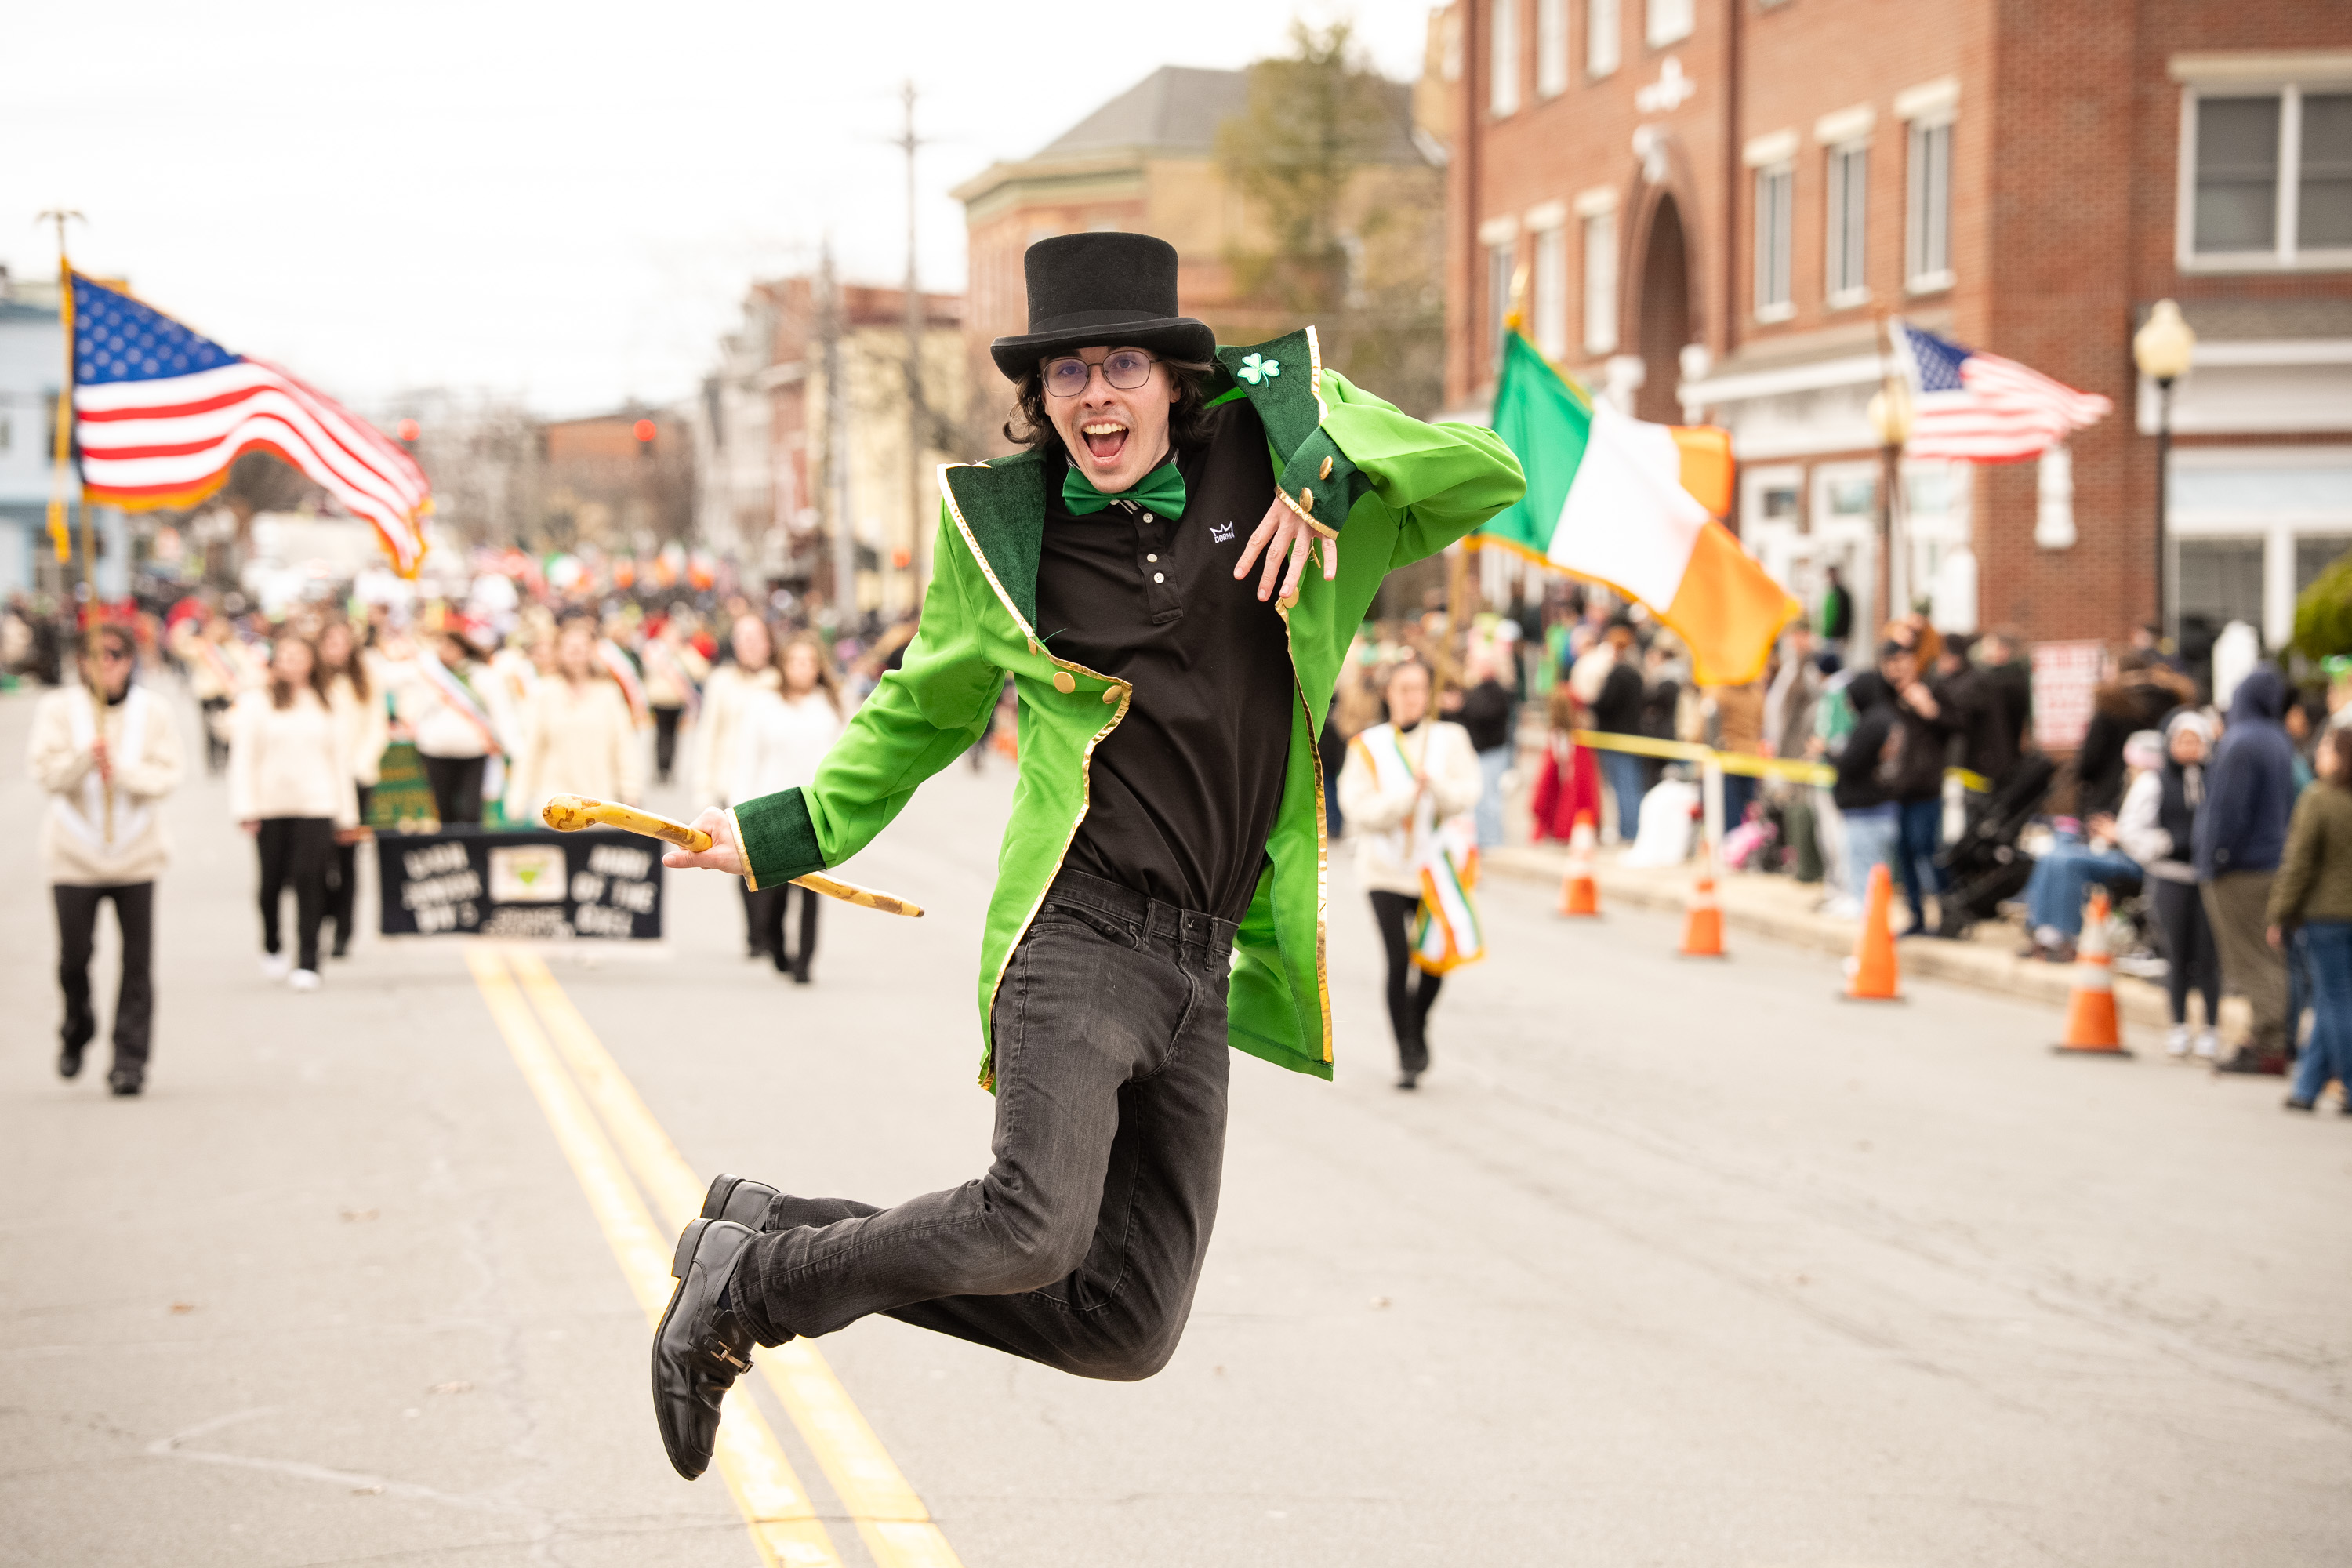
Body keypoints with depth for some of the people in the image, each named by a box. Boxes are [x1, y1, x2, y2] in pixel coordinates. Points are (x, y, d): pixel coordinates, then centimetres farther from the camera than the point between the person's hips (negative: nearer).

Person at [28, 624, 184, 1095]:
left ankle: (130, 1059, 2)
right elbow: (46, 772, -9)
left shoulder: (151, 711, 1)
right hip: (74, 853, 0)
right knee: (73, 955, 3)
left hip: (135, 853, 0)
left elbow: (167, 775, -4)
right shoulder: (59, 708, -1)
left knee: (137, 961, -3)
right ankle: (77, 1031, 31)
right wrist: (85, 758, -27)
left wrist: (121, 770, -20)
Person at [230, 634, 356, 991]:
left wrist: (347, 812, 9)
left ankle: (307, 963, -7)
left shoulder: (324, 704, 10)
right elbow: (244, 757, 1)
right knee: (272, 881, 6)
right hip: (270, 803, 0)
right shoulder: (256, 701, 3)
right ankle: (272, 949, 30)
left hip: (316, 804, 1)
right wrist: (246, 808, -6)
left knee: (310, 881, -9)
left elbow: (338, 756, 12)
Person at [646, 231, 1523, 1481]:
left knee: (1127, 1328, 3)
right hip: (1078, 930, -4)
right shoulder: (1001, 527, 5)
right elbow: (925, 710, 22)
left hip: (1205, 964, 4)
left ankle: (776, 1234, 19)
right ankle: (747, 1284, -4)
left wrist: (1320, 462, -6)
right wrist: (786, 832, 25)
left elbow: (1488, 482, 8)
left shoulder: (1261, 484, 7)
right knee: (1035, 1226, -29)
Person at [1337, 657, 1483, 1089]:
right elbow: (1359, 806, -8)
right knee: (1398, 961, -10)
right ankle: (1406, 1054, 1)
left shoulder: (1451, 739, 5)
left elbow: (1465, 796, -5)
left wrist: (1434, 784, -24)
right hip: (1386, 869, -2)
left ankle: (1418, 1024, 36)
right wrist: (1407, 796, -21)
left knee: (1435, 960, 6)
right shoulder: (1368, 746, 2)